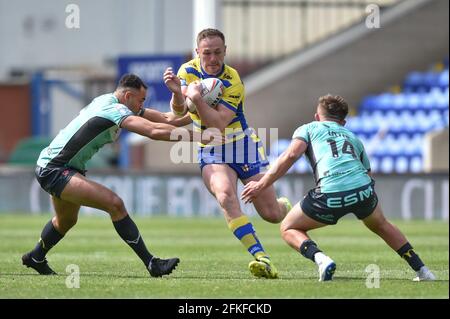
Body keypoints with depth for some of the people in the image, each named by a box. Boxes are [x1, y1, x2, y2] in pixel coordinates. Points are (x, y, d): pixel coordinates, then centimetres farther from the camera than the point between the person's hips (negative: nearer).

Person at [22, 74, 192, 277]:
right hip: (54, 170, -11)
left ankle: (36, 258, 54)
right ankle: (152, 264, -24)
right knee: (114, 204, -22)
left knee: (66, 221, 32)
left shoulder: (107, 101, 9)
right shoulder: (115, 110, -20)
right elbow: (154, 131, -31)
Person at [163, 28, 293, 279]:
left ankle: (287, 207, 38)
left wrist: (197, 98, -40)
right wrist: (177, 93, -28)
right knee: (225, 196, -29)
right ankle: (261, 258, -35)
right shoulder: (188, 70, -4)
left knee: (271, 213, -3)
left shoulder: (232, 82, -19)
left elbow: (219, 124, -28)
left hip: (242, 145, -2)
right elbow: (179, 112, -7)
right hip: (211, 152, 2)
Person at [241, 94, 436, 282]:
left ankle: (319, 258, -9)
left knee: (289, 229, 18)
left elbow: (291, 155, 3)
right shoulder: (353, 138, 34)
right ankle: (421, 270, 30)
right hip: (363, 188, 4)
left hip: (330, 195, -4)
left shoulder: (308, 129, 22)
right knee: (381, 226, 35)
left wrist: (262, 185, 3)